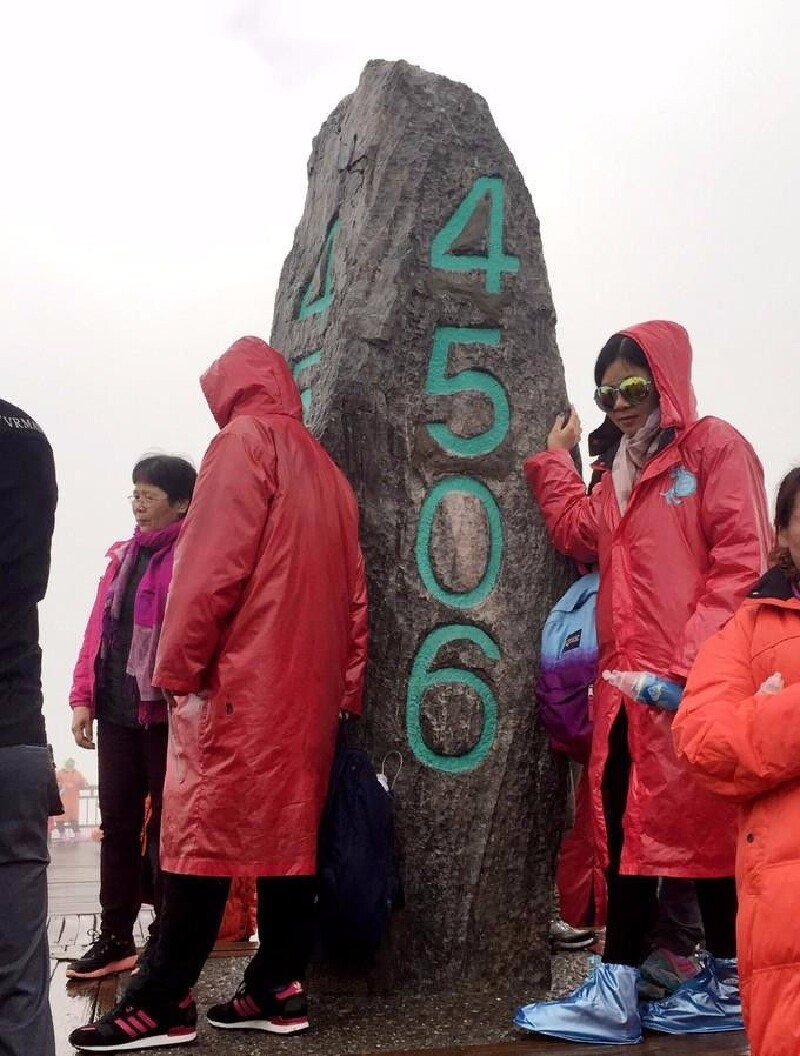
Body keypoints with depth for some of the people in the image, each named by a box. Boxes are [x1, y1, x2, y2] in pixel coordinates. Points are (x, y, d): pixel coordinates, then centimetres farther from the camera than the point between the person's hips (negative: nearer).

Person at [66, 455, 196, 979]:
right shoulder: (123, 556, 16)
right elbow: (99, 629, 13)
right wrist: (83, 697, 7)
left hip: (165, 714, -7)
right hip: (116, 713, 7)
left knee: (168, 825, 4)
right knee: (118, 823, 11)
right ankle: (115, 938, 21)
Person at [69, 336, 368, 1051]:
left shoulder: (244, 441, -3)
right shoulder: (325, 469, 20)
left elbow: (211, 567, -14)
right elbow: (352, 591, 16)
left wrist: (179, 669, -12)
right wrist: (345, 687, 15)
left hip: (239, 679, -8)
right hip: (307, 684, 8)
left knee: (204, 829, -6)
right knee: (288, 829, 8)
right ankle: (277, 989, 12)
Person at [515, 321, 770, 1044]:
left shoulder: (714, 447, -3)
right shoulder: (616, 471, 20)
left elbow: (742, 562, -12)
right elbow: (580, 535, 7)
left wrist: (692, 662, -19)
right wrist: (557, 459, 10)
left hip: (695, 682, -7)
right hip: (625, 679, 7)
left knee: (704, 822, 3)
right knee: (626, 824, 8)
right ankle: (616, 993, 15)